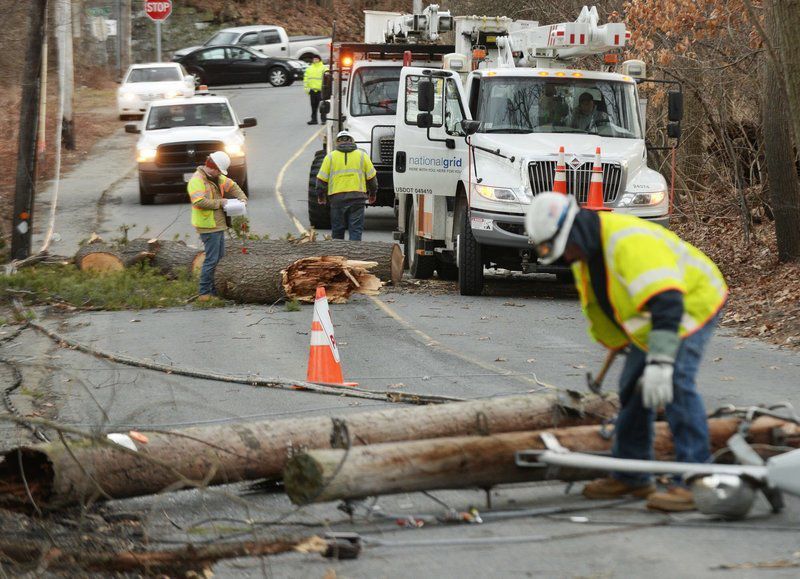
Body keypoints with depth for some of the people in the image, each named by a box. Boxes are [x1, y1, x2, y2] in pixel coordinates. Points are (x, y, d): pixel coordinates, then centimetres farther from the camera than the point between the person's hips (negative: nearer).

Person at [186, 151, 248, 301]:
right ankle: (204, 293, -6)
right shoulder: (197, 181, -17)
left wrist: (242, 198, 10)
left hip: (218, 225, 10)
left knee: (220, 258, 13)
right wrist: (219, 203, -20)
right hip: (208, 227, -10)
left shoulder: (217, 178, 12)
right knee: (212, 260, -10)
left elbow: (231, 185, 26)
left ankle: (215, 290, 19)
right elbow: (200, 201, -29)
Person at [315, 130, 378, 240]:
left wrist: (320, 195, 18)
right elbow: (371, 177, 10)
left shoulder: (330, 157, 6)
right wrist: (373, 193, 24)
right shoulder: (362, 155, 8)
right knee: (356, 230, 0)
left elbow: (322, 179, 5)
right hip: (357, 197, 0)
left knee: (337, 231, 8)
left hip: (337, 197, 0)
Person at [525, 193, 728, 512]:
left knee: (675, 384, -24)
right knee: (633, 388, 10)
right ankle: (630, 478, 22)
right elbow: (598, 306, 16)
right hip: (648, 318, 10)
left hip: (691, 303, -10)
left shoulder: (628, 242, -34)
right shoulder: (585, 250, -1)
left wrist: (660, 361, -46)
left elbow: (666, 302, -42)